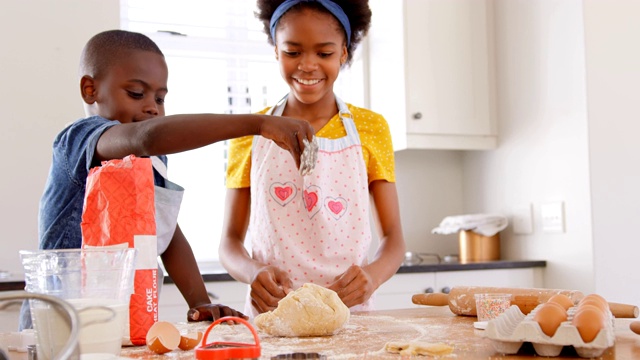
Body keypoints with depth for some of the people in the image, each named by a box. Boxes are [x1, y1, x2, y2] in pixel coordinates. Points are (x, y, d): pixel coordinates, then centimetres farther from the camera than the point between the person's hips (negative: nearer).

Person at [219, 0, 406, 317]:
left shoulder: (370, 128, 6)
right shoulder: (250, 132, 6)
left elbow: (393, 237, 6)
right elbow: (230, 240, 8)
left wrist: (372, 274, -16)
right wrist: (253, 272, -14)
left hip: (350, 311, 0)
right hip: (270, 313, 0)